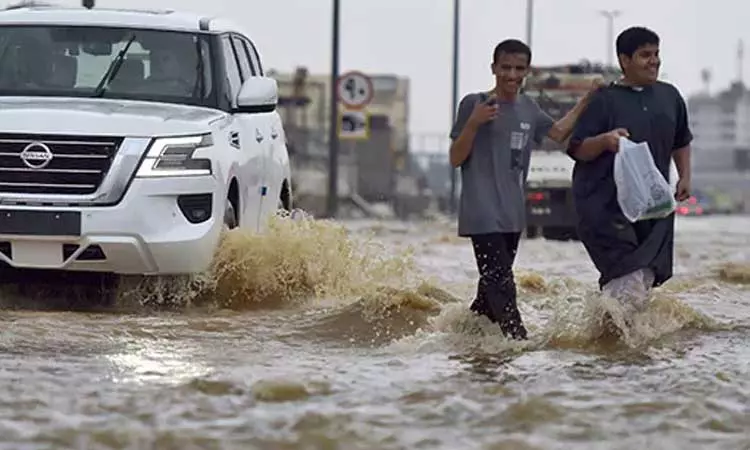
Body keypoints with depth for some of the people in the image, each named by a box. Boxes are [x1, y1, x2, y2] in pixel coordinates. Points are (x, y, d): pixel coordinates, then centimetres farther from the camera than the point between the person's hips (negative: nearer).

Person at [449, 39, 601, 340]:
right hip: (482, 214, -7)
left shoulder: (528, 108, 12)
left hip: (513, 214, 7)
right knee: (500, 286, -15)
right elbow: (456, 159, -5)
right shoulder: (473, 104, -6)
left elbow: (559, 132, 27)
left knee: (491, 289, 9)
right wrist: (474, 123, -20)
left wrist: (587, 100, 19)